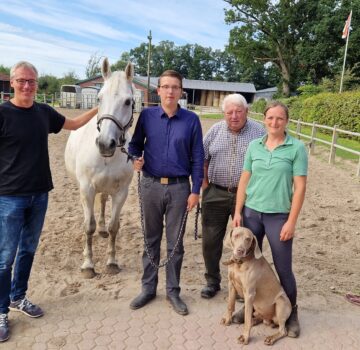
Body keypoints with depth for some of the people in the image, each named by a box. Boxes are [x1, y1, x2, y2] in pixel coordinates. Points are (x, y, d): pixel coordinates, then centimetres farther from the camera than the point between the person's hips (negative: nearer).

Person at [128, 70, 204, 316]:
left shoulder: (191, 120, -3)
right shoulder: (146, 116, 0)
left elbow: (197, 158, -1)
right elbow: (135, 143, 8)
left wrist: (195, 191, -5)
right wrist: (135, 159, -15)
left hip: (179, 187, -1)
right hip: (151, 185, 1)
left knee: (175, 242, 9)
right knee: (151, 239, 13)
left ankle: (173, 291, 26)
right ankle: (148, 288, 29)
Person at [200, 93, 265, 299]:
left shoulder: (259, 132, -3)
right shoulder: (215, 130, 4)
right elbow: (202, 158, 9)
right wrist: (204, 183, 0)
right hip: (215, 193, 2)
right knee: (211, 240, 9)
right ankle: (212, 281, 28)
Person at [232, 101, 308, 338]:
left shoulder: (297, 148, -5)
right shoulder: (254, 145, 4)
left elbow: (300, 187, -7)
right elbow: (245, 179, 7)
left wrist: (291, 221, -11)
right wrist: (238, 212, 2)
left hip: (279, 215, -3)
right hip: (251, 212, 3)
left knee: (283, 268, 6)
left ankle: (292, 313, 29)